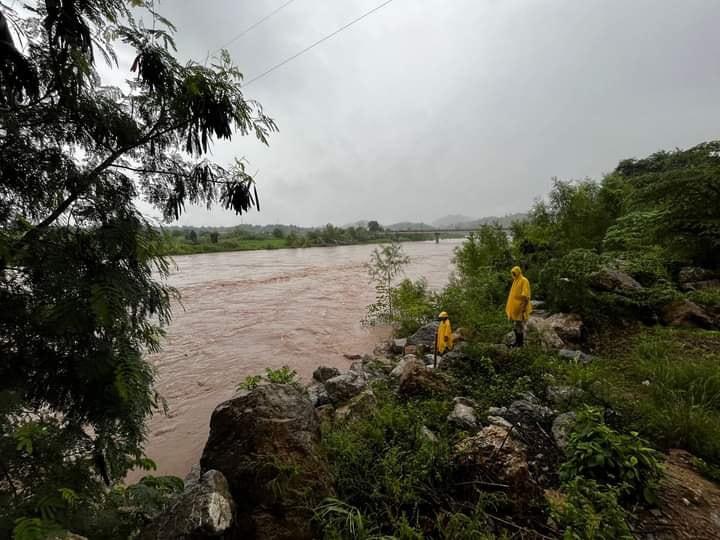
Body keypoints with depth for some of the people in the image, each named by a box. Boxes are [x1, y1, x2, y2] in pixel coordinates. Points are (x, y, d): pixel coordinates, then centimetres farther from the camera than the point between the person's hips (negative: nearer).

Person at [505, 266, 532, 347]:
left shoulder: (524, 281, -13)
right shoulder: (515, 281, 14)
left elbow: (525, 296, -18)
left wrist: (524, 307, -22)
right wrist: (510, 306, 17)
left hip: (520, 307, -9)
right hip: (515, 307, 9)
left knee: (520, 325, -1)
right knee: (515, 325, 14)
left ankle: (521, 342, 8)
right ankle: (517, 341, 23)